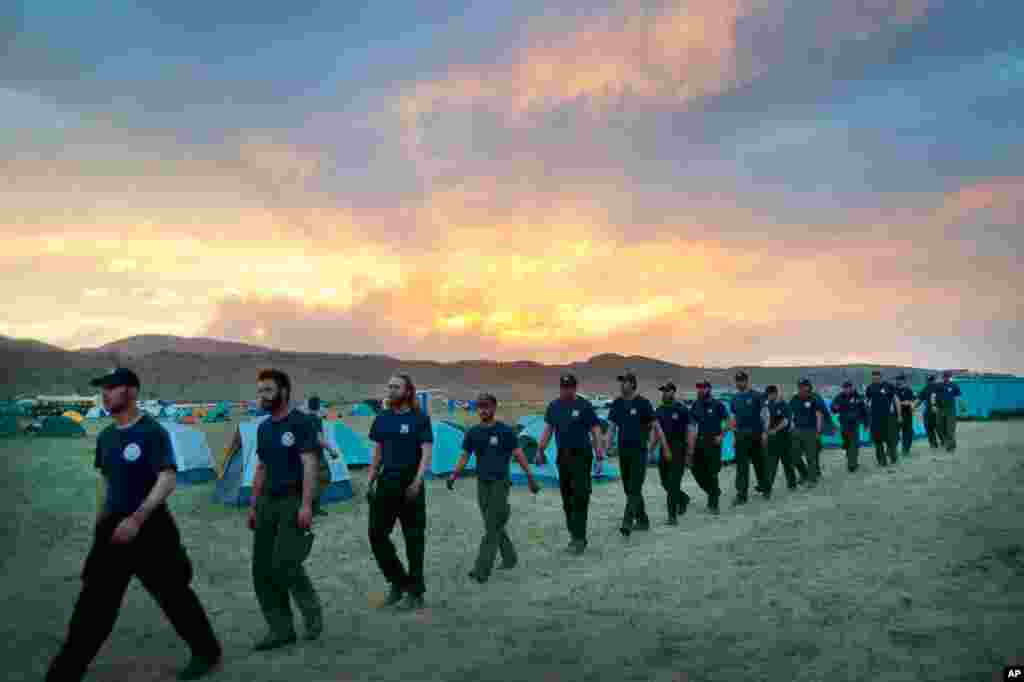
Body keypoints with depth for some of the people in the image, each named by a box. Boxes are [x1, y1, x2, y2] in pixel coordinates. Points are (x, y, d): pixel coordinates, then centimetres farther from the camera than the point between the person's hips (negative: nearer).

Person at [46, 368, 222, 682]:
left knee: (173, 595, 6)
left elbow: (168, 480, -21)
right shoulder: (106, 436, 9)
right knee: (93, 604, 6)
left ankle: (207, 654, 24)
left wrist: (137, 518, -28)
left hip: (150, 528, -6)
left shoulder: (152, 432, -14)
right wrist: (101, 520, 16)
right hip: (115, 528, 6)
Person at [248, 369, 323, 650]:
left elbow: (310, 465, -15)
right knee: (262, 568, 5)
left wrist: (306, 504, -22)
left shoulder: (301, 423, -9)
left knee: (285, 563, -14)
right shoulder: (263, 428, 13)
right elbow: (261, 469, 19)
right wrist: (253, 506, 16)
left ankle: (312, 610, 12)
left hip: (293, 500, -8)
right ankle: (281, 629, 15)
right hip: (268, 501, 8)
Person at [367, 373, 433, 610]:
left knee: (413, 539, 3)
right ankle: (398, 582, 19)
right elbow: (377, 454, 14)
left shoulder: (420, 419, -5)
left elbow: (426, 454, -11)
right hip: (386, 482, 5)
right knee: (377, 534, 1)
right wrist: (370, 482, 7)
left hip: (410, 484, -5)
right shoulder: (381, 419, 9)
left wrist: (417, 482, -23)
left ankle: (416, 593, 15)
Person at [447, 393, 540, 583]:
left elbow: (519, 455, -4)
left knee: (492, 528, -8)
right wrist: (454, 475, -8)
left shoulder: (505, 431, -6)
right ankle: (509, 557, 33)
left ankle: (482, 570, -8)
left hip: (500, 483, -5)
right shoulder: (472, 433, 6)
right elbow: (464, 456, 7)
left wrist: (531, 478, -5)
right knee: (496, 525, 15)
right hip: (482, 483, 5)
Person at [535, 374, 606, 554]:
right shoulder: (554, 406, 9)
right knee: (566, 498, 10)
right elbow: (548, 429, 13)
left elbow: (596, 431, -6)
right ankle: (575, 535, 22)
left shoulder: (584, 406, -5)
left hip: (581, 456, -5)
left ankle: (579, 538, -5)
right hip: (562, 456, 5)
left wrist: (600, 456, -11)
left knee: (580, 498, -9)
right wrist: (540, 450, 4)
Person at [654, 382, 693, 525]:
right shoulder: (659, 410, 9)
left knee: (673, 483, -9)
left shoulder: (681, 410, -6)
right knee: (665, 482, 9)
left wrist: (690, 452, -11)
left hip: (678, 449, -5)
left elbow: (690, 431, -6)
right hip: (664, 449, 5)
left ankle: (672, 515, -3)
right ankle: (683, 498, 36)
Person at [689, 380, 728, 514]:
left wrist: (721, 436, -11)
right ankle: (714, 491, 27)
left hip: (713, 442, -5)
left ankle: (713, 504, 6)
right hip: (699, 442, 5)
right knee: (696, 470, 3)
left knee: (712, 473, -4)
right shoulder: (696, 405, 8)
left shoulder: (717, 405, -5)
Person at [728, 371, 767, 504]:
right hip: (741, 436, 3)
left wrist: (764, 432, -12)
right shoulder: (735, 399, 9)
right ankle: (741, 494, 1)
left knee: (759, 463, 10)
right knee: (741, 466, 0)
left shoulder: (756, 396, -4)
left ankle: (765, 488, 29)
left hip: (756, 434, -3)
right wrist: (734, 436, 10)